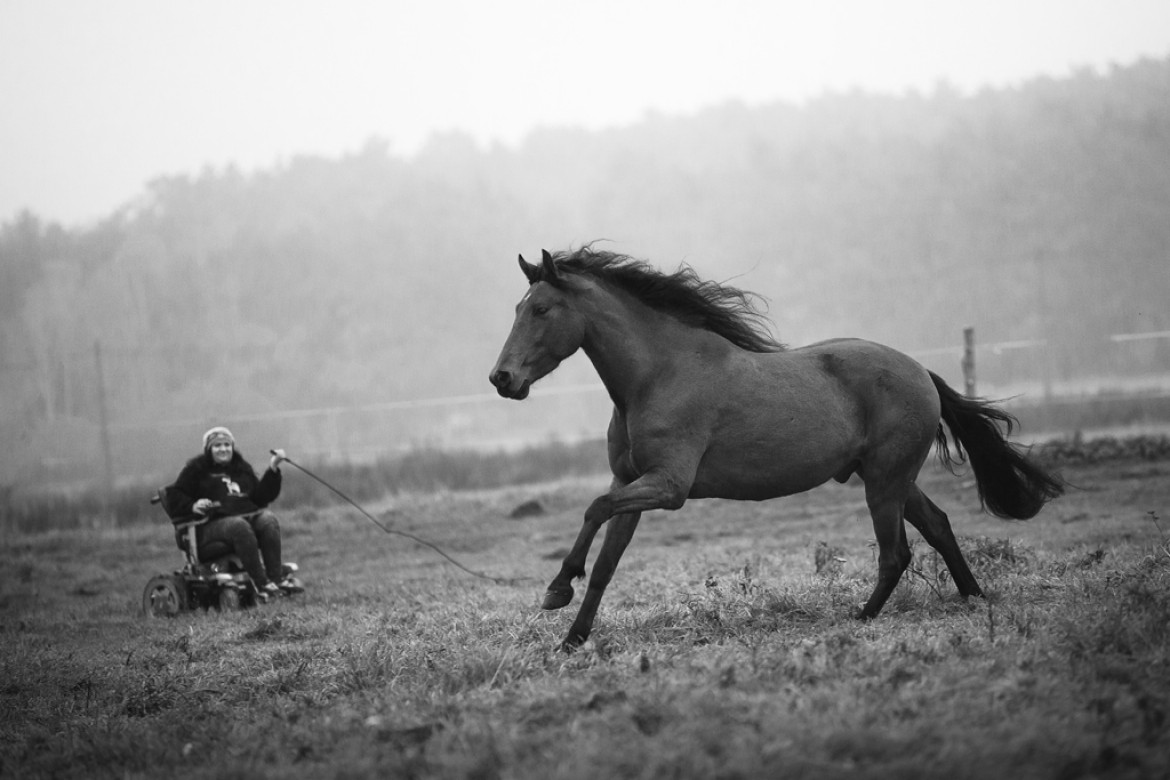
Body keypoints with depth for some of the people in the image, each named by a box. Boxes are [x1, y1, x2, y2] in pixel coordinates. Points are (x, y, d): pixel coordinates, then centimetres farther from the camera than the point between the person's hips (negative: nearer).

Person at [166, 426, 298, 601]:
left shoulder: (242, 468, 26)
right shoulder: (197, 468, 11)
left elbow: (261, 497, 23)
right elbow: (174, 496, 5)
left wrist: (273, 469, 14)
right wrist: (192, 506, -15)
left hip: (248, 515, 5)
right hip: (213, 523, -5)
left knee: (268, 519, -27)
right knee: (240, 527, -37)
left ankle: (277, 578, -35)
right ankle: (261, 584, -43)